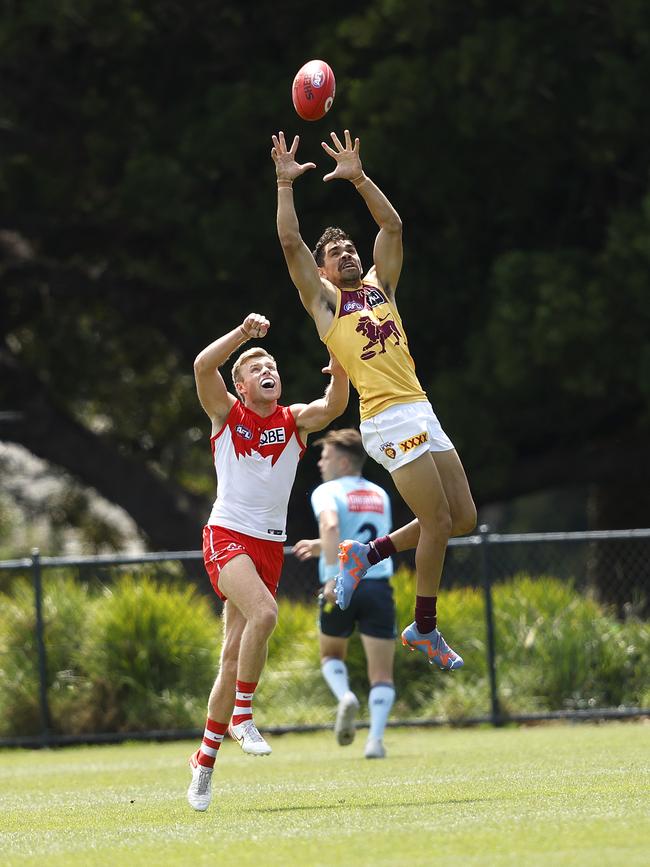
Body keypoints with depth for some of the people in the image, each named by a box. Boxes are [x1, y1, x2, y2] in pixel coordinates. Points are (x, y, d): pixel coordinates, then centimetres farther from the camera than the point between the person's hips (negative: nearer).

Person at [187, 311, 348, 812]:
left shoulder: (295, 421, 8)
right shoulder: (227, 414, 3)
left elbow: (334, 406, -12)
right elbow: (203, 366, -14)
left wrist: (340, 372, -31)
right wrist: (244, 333, -24)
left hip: (270, 544, 3)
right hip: (228, 536, -3)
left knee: (235, 655, 3)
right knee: (263, 613, -30)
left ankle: (205, 758, 12)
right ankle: (242, 714, -17)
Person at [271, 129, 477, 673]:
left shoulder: (379, 287, 20)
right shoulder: (323, 299, 7)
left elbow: (393, 227, 15)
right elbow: (291, 243, -3)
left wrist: (358, 178, 8)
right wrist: (285, 183, -2)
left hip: (422, 414, 7)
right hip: (390, 420, -7)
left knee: (463, 518, 4)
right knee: (438, 522, -8)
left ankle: (368, 553, 20)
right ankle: (425, 630, 5)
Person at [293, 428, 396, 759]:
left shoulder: (327, 492, -1)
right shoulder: (380, 495, 17)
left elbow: (331, 525, -23)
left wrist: (333, 574, -31)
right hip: (378, 585, 3)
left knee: (331, 654, 23)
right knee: (381, 674, 3)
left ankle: (345, 695, -7)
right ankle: (375, 738, -14)